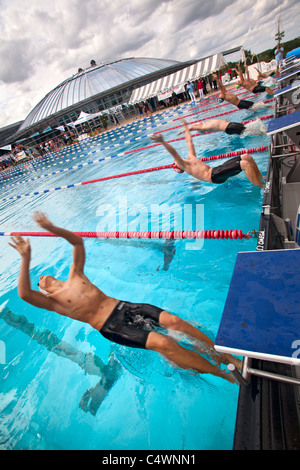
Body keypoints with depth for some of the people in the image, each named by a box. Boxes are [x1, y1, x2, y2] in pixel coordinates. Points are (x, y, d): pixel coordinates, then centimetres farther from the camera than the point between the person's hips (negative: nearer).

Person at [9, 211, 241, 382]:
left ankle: (222, 354, 2)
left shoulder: (74, 276, 17)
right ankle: (221, 373, -7)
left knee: (174, 320, -15)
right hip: (110, 327, -4)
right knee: (164, 343, -24)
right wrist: (26, 258, -16)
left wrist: (51, 227, 7)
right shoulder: (52, 302, 8)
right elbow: (24, 293, -14)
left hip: (123, 306, 5)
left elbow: (77, 240, 15)